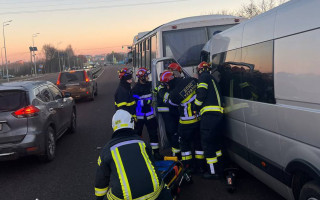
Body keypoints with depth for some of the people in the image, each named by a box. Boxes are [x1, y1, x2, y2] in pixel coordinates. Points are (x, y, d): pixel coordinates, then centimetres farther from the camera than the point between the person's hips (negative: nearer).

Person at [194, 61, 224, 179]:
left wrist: (196, 108, 0)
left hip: (209, 114, -10)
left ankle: (213, 172, -1)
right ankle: (219, 168, 28)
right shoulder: (212, 79, 28)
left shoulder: (204, 77, 0)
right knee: (215, 141, 19)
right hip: (217, 113, 10)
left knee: (207, 143, -4)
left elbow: (201, 94, -13)